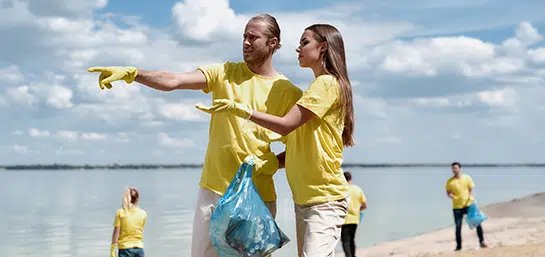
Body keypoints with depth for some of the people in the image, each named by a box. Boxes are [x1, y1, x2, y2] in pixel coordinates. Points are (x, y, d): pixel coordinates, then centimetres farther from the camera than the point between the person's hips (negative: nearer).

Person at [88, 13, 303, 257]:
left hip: (258, 196, -1)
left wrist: (273, 162, -14)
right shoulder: (224, 73, 3)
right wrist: (132, 73, -25)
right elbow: (173, 80, -11)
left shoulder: (289, 92, 0)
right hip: (214, 190, 1)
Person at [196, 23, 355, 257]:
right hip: (303, 197, 10)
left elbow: (285, 125, -18)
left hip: (325, 198, -10)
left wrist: (240, 109, -17)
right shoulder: (314, 89, 22)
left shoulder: (327, 83, -9)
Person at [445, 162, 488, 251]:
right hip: (457, 206, 0)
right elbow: (448, 192, 4)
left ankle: (481, 241, 6)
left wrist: (471, 198, -15)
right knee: (458, 226, 0)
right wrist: (452, 196, -17)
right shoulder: (450, 181, 1)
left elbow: (472, 189, 1)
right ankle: (458, 246, 12)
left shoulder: (467, 178, 2)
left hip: (468, 204, 0)